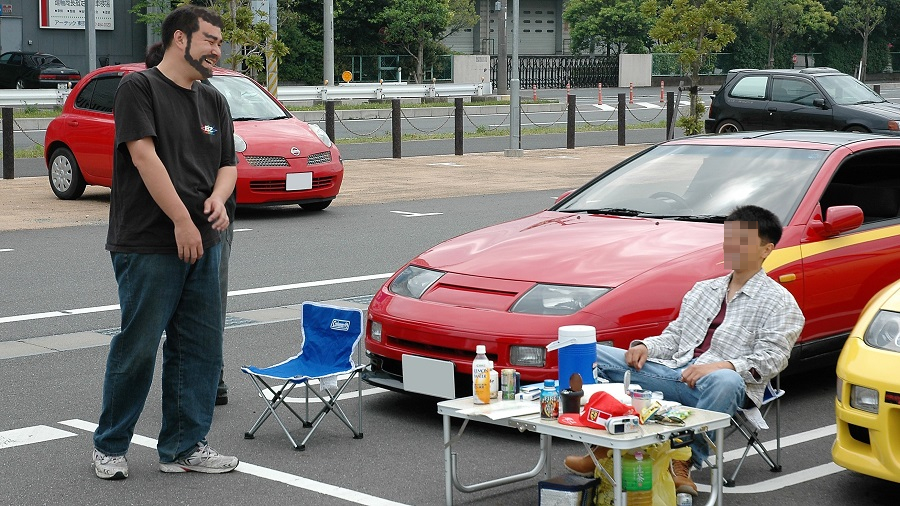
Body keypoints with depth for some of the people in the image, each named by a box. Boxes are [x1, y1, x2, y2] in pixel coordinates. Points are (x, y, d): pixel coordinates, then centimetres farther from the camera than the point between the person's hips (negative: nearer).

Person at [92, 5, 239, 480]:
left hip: (202, 244, 7)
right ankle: (109, 447, 12)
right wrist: (182, 221, -17)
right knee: (138, 347, -3)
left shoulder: (213, 101, 16)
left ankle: (184, 446, 17)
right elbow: (144, 155, -14)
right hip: (148, 245, -7)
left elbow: (227, 164, 18)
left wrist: (218, 197, -5)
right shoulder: (139, 87, -5)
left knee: (199, 349, 8)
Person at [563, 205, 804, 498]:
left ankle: (683, 463, -32)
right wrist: (646, 347, 0)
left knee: (724, 382, -45)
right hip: (675, 370, 6)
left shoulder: (779, 301, 6)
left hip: (722, 379, -6)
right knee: (592, 354, -8)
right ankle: (605, 446, -15)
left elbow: (771, 358, -7)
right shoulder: (703, 289, 26)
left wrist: (722, 366, -23)